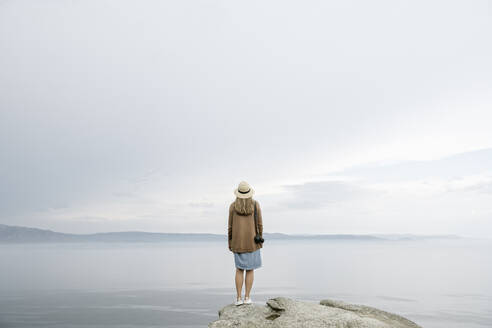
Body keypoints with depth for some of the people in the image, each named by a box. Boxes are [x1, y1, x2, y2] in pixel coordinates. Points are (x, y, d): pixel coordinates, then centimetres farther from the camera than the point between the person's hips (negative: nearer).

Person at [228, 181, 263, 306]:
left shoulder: (233, 206, -5)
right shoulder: (255, 204, -5)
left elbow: (230, 226, -2)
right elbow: (259, 224, -4)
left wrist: (230, 243, 7)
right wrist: (260, 240, 7)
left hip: (238, 241, 1)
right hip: (252, 241, -1)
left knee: (239, 269, 11)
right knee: (250, 269, 9)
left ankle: (239, 298, 6)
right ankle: (247, 297, 6)